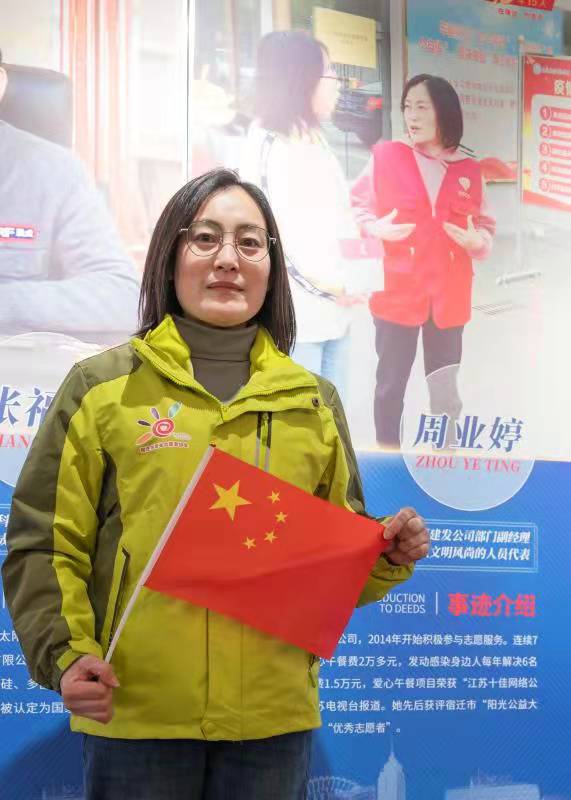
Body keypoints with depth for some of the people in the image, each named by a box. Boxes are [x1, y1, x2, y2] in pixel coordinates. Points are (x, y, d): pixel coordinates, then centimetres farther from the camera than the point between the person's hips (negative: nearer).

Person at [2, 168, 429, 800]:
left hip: (274, 717, 3)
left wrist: (389, 557, -3)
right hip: (136, 711, -2)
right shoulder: (101, 387, 3)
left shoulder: (314, 402, 13)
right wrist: (66, 654, -12)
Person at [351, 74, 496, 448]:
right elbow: (356, 206, 5)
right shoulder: (386, 156, -2)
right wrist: (378, 229, -14)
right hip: (397, 292, -2)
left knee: (446, 390, 9)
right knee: (391, 384, 4)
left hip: (448, 296, 2)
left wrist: (476, 241, -11)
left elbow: (487, 226, 11)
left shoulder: (469, 170, 4)